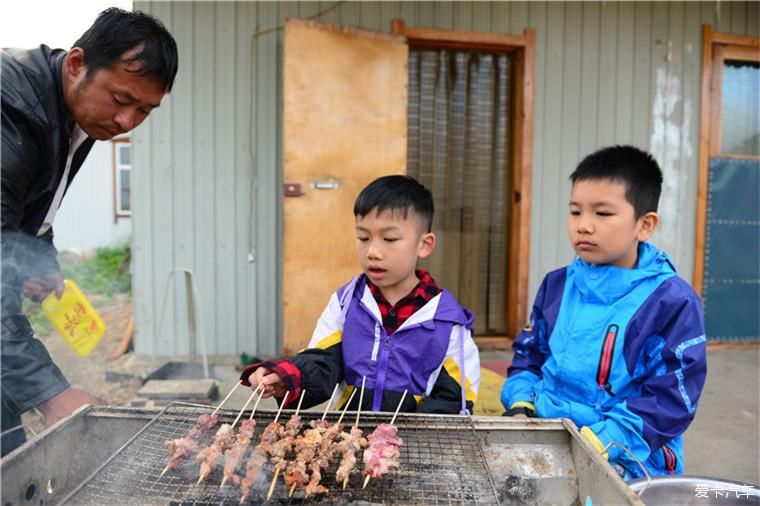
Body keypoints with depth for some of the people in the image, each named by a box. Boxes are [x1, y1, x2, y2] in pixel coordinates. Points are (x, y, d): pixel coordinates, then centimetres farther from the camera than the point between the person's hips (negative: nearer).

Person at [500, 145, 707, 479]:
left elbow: (669, 399, -10)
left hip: (625, 461, -4)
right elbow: (529, 356, 14)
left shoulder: (672, 301, -8)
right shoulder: (556, 285, 6)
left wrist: (600, 444, -17)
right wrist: (520, 407, -1)